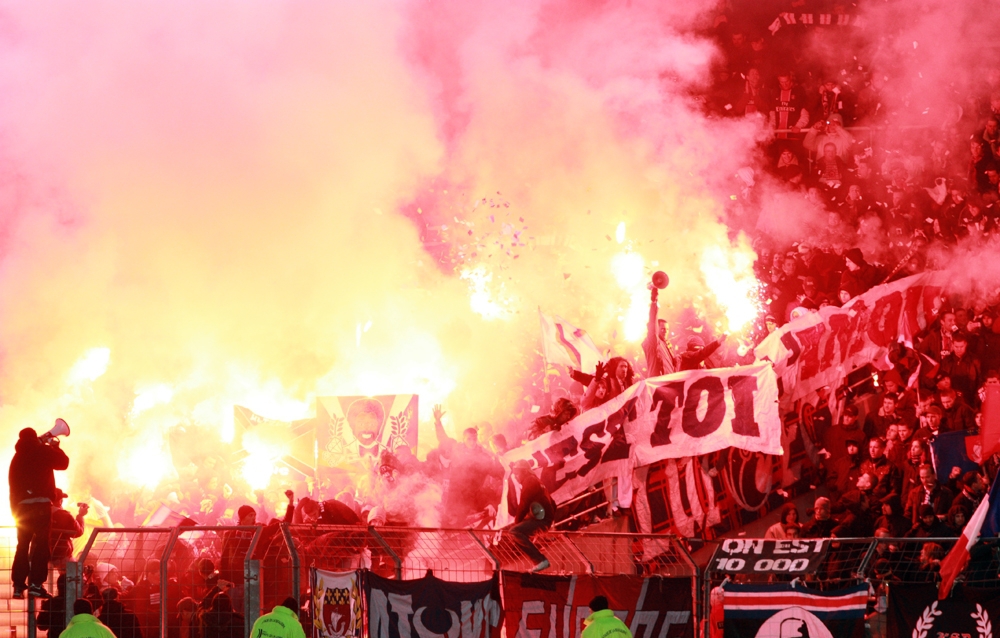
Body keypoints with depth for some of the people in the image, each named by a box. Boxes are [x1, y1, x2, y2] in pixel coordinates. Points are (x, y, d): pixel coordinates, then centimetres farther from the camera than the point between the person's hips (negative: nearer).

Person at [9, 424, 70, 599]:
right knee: (40, 544, -6)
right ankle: (35, 584, -15)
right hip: (40, 504, -6)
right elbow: (63, 462, 6)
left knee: (23, 545, 10)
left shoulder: (18, 457, 18)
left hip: (20, 506, 6)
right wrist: (55, 446, 18)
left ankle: (19, 585, 4)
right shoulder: (41, 452, 0)